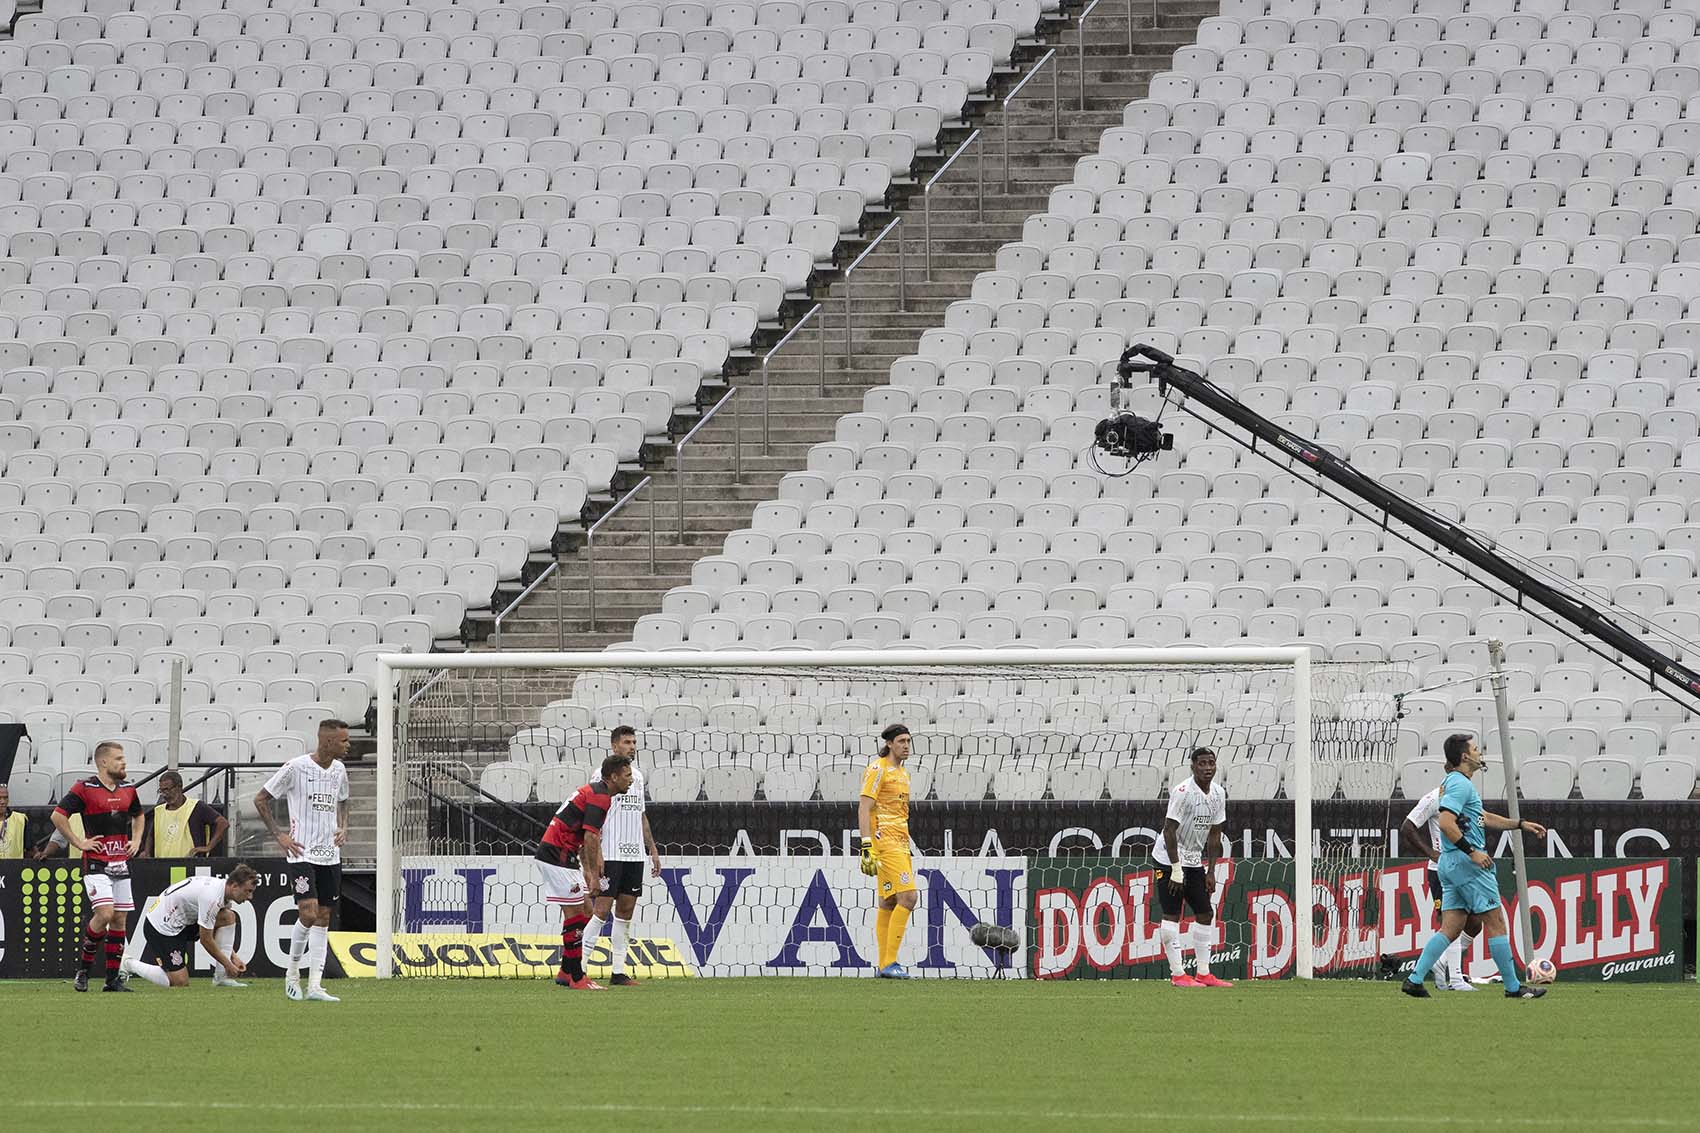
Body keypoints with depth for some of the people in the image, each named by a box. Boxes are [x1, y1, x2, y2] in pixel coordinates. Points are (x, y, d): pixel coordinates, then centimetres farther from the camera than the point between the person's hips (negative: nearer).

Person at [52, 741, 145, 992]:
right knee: (105, 914, -18)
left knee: (120, 919, 3)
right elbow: (58, 816, -10)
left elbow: (138, 816, 31)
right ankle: (83, 968, 0)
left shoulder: (128, 790, 12)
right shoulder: (85, 788, -8)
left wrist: (136, 840, 16)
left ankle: (113, 978, 8)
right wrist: (79, 843, -9)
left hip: (121, 864, 6)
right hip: (96, 863, -6)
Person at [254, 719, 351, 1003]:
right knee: (309, 914, -16)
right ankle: (292, 971, 6)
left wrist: (343, 828, 9)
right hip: (302, 853, -6)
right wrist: (279, 835, -6)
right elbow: (261, 799, -2)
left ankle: (315, 985, 4)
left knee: (323, 919, 4)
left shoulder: (339, 770, 9)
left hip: (330, 854, 6)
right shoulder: (296, 767, -10)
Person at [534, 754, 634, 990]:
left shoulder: (593, 792, 18)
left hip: (560, 854, 10)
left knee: (585, 911, 12)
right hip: (558, 856, -10)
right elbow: (590, 838, -20)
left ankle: (566, 972, 16)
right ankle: (576, 977, -3)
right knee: (575, 914, -6)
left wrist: (588, 872, 22)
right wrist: (594, 878, -17)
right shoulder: (599, 797, -15)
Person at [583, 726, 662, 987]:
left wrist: (653, 850, 19)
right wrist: (595, 855, -18)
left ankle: (618, 972, 9)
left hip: (634, 855, 7)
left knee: (626, 912, 6)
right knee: (601, 911, -11)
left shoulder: (636, 776, 16)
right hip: (610, 855, -7)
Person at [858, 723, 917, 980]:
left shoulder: (903, 773, 19)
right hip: (884, 841, -9)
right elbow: (863, 809, -14)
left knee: (888, 903, 8)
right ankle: (889, 962, -15)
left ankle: (884, 966, 10)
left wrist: (907, 848, 24)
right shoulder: (878, 770, -9)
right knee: (908, 897, -16)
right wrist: (867, 847, -21)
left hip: (900, 842, 9)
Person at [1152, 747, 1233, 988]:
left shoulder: (1218, 794, 3)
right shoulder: (1183, 792, -20)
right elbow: (1169, 832, -20)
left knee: (1205, 914, 5)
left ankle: (1203, 973, 11)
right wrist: (1176, 870, -21)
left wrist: (1211, 871, 6)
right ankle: (1177, 974, -9)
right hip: (1168, 859, -8)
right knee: (1171, 914, -9)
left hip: (1194, 861, 8)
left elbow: (1214, 835, 10)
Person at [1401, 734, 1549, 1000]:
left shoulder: (1454, 782, 20)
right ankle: (1513, 987, 1)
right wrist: (1472, 852, -23)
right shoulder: (1460, 784, -13)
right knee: (1496, 923, -3)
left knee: (1451, 928, 6)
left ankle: (1414, 980, -2)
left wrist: (1521, 825, 30)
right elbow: (1446, 823, -24)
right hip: (1468, 865, -10)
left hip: (1451, 865, 10)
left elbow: (1483, 818, 30)